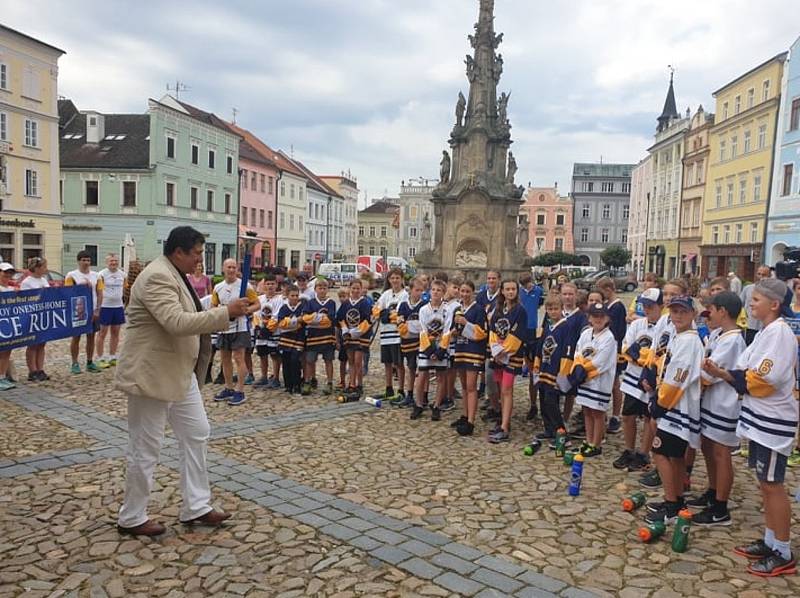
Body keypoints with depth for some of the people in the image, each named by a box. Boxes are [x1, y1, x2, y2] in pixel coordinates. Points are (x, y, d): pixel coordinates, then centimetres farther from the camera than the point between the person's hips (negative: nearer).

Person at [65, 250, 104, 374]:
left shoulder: (96, 276, 7)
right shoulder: (71, 276, -3)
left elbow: (100, 294, 6)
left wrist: (97, 310, -2)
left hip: (93, 311, 3)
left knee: (91, 336, 8)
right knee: (76, 337, 2)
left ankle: (90, 363, 17)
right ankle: (75, 364, 10)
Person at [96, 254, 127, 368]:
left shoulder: (122, 274, 8)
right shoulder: (102, 274, -7)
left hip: (118, 306, 5)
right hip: (105, 306, -5)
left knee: (115, 332, 11)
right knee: (102, 332, 1)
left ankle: (112, 357, 22)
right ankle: (101, 358, 7)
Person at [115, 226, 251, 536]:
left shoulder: (174, 275, 12)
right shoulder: (157, 277, -20)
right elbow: (177, 323, -32)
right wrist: (226, 312, -29)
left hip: (179, 373, 10)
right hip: (151, 374, -10)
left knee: (196, 434, 13)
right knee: (146, 449, 2)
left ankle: (196, 507, 23)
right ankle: (131, 518, 20)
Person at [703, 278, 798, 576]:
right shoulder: (764, 333, 12)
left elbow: (767, 379, -24)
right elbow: (745, 375, 10)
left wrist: (739, 377, -7)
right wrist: (720, 372, -7)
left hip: (773, 419, -9)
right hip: (759, 416, 9)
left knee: (772, 484, -1)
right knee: (764, 482, 15)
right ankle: (770, 542, 27)